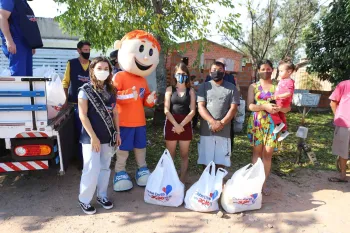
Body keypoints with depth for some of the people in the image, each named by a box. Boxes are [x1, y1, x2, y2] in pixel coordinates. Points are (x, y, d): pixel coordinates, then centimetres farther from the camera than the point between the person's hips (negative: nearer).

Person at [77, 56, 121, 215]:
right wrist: (93, 137, -16)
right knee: (92, 170, -1)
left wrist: (117, 133, 8)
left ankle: (102, 196, 31)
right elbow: (83, 115, -13)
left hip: (108, 137, 5)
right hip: (91, 138, -5)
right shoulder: (85, 90, -9)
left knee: (105, 168, 14)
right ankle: (84, 200, 19)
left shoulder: (111, 90, 7)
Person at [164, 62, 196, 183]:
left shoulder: (191, 91, 5)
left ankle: (182, 180, 17)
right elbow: (166, 110, -4)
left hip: (185, 125, 1)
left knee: (184, 155, 7)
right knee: (170, 154, 6)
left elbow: (192, 111, -3)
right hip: (171, 124, -1)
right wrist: (175, 124, -15)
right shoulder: (170, 89, 4)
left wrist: (181, 125, -13)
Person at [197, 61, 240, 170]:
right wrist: (213, 122, -15)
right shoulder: (204, 86, 6)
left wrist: (222, 123, -14)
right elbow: (200, 107, -3)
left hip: (224, 130, 0)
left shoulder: (231, 88, 7)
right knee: (206, 159, 6)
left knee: (221, 160, 6)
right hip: (206, 130, 0)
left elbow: (233, 108, 0)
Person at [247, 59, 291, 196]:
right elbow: (249, 105, -6)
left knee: (268, 154, 3)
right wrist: (264, 106, -22)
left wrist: (279, 108, -18)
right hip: (256, 123, -1)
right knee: (257, 152, 6)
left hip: (272, 124, 1)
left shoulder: (277, 87, 8)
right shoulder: (253, 86, 6)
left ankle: (264, 183, 15)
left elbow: (288, 107, 5)